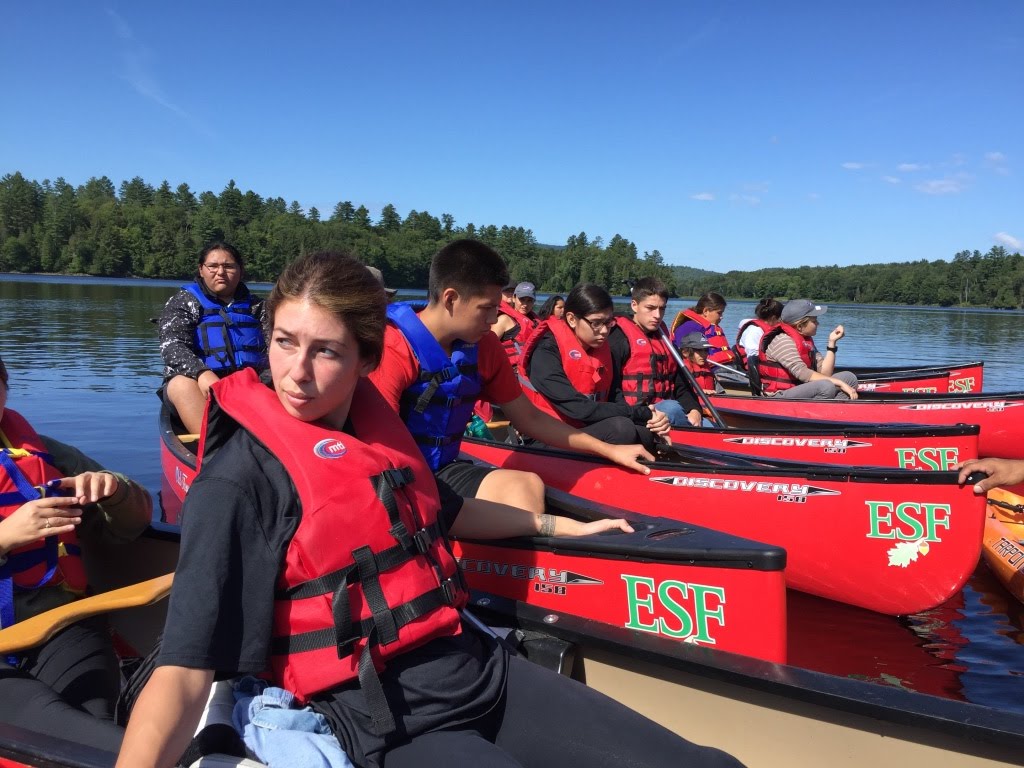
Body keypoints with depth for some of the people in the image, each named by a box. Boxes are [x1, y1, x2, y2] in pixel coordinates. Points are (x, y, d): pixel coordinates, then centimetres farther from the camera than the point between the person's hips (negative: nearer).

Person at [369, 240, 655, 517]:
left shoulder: (484, 348, 4)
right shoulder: (393, 349, -18)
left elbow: (529, 419, 12)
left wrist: (610, 450, 10)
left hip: (443, 471, 7)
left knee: (525, 486, -21)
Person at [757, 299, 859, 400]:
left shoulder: (807, 341, 13)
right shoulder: (782, 340, -13)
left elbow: (824, 373, 5)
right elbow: (802, 374, -23)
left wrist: (832, 342, 2)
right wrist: (839, 383, -23)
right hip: (780, 397, -9)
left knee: (849, 377, 1)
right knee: (826, 387, -31)